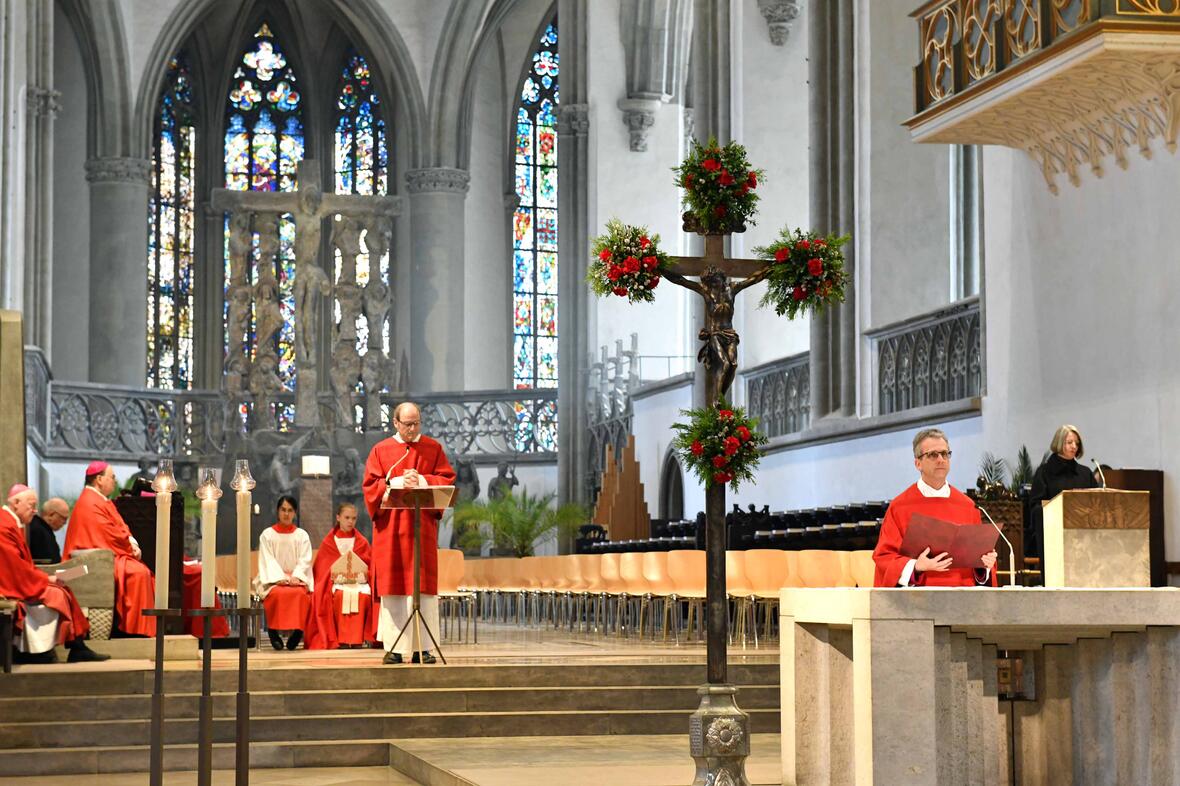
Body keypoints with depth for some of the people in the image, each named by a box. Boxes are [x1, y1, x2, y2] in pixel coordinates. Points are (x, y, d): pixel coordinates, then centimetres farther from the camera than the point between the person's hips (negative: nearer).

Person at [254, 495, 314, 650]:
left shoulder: (302, 535, 15)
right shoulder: (267, 535, 12)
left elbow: (305, 560, 3)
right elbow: (268, 561, 0)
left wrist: (295, 577, -16)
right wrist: (280, 578, -17)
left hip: (297, 579, 1)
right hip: (274, 580, -1)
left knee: (300, 594, -34)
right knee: (279, 594, -35)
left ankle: (297, 630, -30)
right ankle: (274, 632, -24)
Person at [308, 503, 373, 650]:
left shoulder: (362, 542, 13)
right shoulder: (329, 542, 11)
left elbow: (369, 566, 10)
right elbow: (321, 568, 8)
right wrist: (336, 573, -10)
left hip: (359, 582, 1)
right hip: (336, 582, -1)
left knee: (362, 596, -34)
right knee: (340, 596, -36)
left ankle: (357, 638, -32)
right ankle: (340, 639, -32)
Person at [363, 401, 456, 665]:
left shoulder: (433, 449, 11)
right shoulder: (381, 450, 9)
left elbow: (447, 480, 3)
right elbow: (371, 485, 0)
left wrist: (421, 481, -12)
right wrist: (397, 482, -14)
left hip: (423, 525, 0)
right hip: (390, 527, 0)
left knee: (423, 585, -3)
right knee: (392, 585, -3)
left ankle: (422, 648, -2)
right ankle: (394, 648, -2)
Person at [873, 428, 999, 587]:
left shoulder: (968, 506, 13)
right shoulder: (899, 507, 3)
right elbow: (884, 557, 0)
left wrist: (986, 564, -2)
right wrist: (915, 567, -15)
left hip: (964, 593, 4)